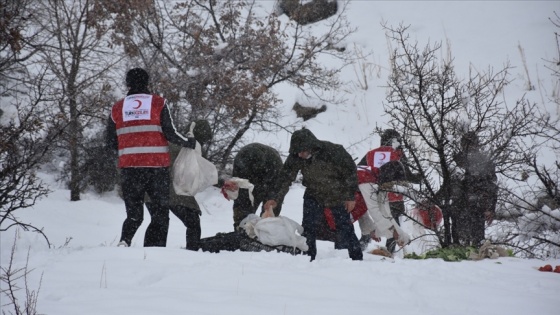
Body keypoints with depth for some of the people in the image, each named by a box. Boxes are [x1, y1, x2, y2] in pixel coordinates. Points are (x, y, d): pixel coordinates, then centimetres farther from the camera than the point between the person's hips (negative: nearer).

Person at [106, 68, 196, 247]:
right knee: (160, 214, 8)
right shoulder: (158, 103, 1)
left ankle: (125, 241, -11)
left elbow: (110, 143, 10)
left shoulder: (117, 108, 9)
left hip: (129, 167, 3)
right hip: (157, 167, -2)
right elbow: (170, 134, -6)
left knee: (134, 214, 14)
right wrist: (189, 142, 11)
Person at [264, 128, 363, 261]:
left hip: (338, 196, -3)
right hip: (314, 195, 3)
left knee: (344, 228, -1)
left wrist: (350, 196, -14)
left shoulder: (333, 152, -30)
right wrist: (275, 198, -26)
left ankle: (357, 258, 11)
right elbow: (285, 178, -16)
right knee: (308, 226, -5)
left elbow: (350, 172, -18)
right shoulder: (296, 157, -20)